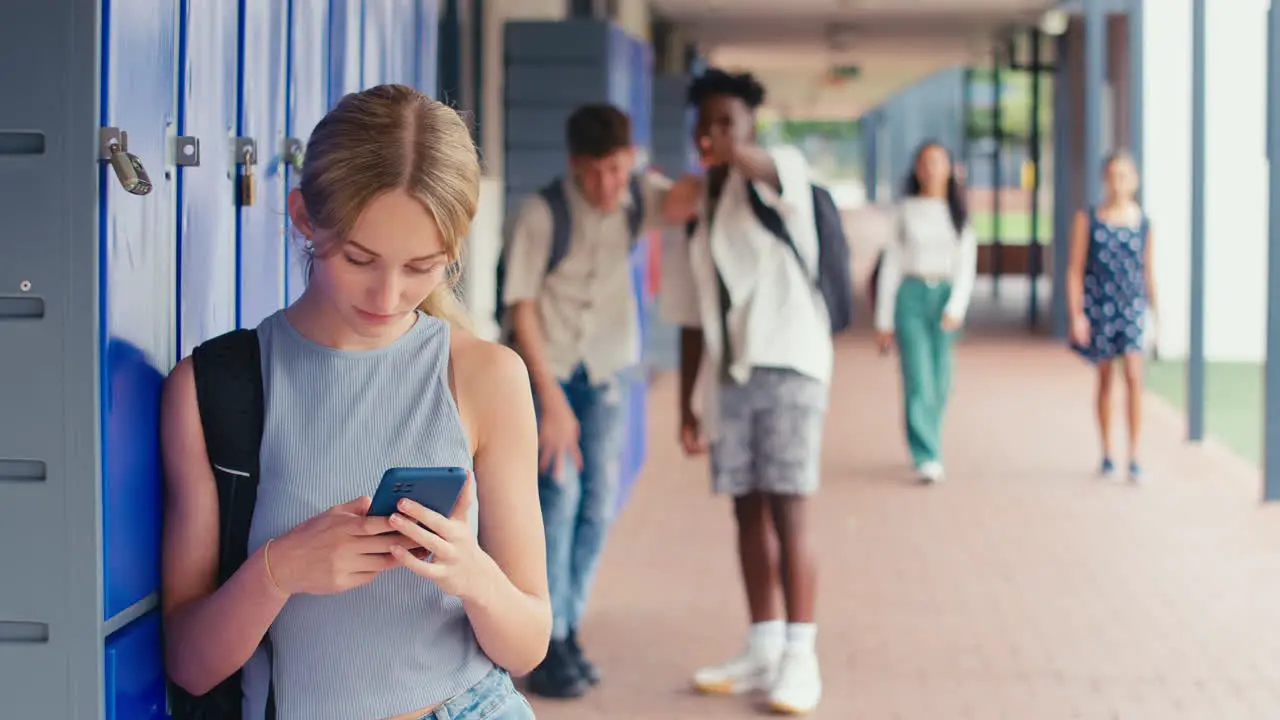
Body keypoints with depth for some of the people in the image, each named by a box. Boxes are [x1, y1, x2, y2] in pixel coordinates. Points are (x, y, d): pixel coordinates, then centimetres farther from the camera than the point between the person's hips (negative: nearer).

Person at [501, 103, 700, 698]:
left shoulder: (636, 195, -4)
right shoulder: (542, 213, -18)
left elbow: (678, 203, -25)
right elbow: (521, 308, -16)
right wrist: (552, 401, -19)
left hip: (606, 372, 5)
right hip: (548, 369, -5)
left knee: (599, 503, 4)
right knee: (559, 496, -13)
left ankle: (569, 628, 18)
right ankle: (548, 643, -5)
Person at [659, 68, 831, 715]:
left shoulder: (783, 172, -2)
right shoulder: (694, 213, 13)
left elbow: (772, 171, -30)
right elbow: (691, 321, 15)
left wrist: (732, 153, -51)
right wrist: (688, 406, 12)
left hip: (788, 363, -5)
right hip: (728, 372, 5)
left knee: (788, 512, -8)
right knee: (748, 511, 8)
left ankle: (800, 658, -3)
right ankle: (763, 651, 16)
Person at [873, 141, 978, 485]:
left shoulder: (959, 213, 8)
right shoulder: (906, 211, 6)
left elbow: (967, 266, 2)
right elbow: (890, 265, 7)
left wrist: (956, 307, -14)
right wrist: (883, 320, 3)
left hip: (946, 298, 1)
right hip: (911, 297, -1)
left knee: (939, 384, 5)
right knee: (918, 379, -11)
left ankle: (926, 450, 24)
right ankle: (927, 458, -14)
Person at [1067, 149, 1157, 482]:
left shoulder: (1143, 221, 3)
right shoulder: (1087, 220, -2)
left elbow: (1148, 268, 12)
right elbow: (1075, 270, -2)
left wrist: (1154, 311, 14)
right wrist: (1076, 315, -8)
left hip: (1133, 305, 0)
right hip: (1099, 305, 0)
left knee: (1133, 376, -13)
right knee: (1105, 378, 9)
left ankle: (1134, 457, -12)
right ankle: (1107, 453, 23)